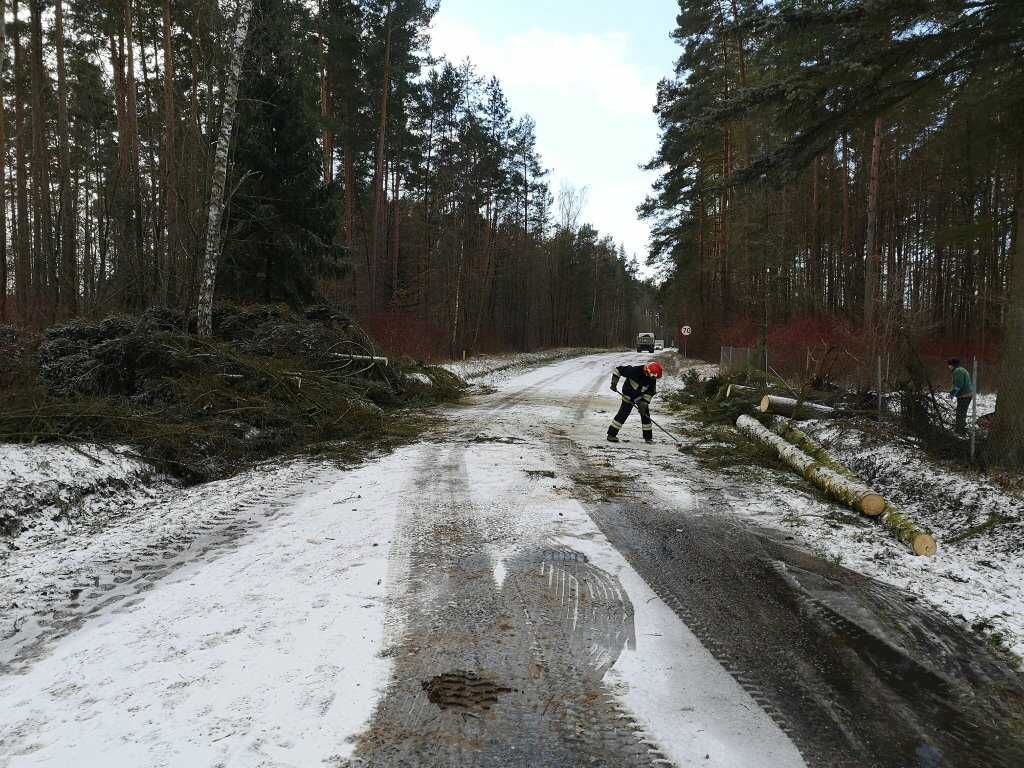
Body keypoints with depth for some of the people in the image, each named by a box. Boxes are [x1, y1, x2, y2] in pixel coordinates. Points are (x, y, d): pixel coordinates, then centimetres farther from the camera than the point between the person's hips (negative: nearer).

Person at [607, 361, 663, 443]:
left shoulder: (652, 379, -15)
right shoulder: (635, 371, -31)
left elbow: (650, 392, -7)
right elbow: (618, 370, -22)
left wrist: (644, 403, -15)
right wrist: (614, 382, -23)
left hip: (641, 397, 5)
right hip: (628, 395, -5)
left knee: (645, 414, 0)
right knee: (623, 413, -11)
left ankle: (648, 437, 12)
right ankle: (611, 434, -5)